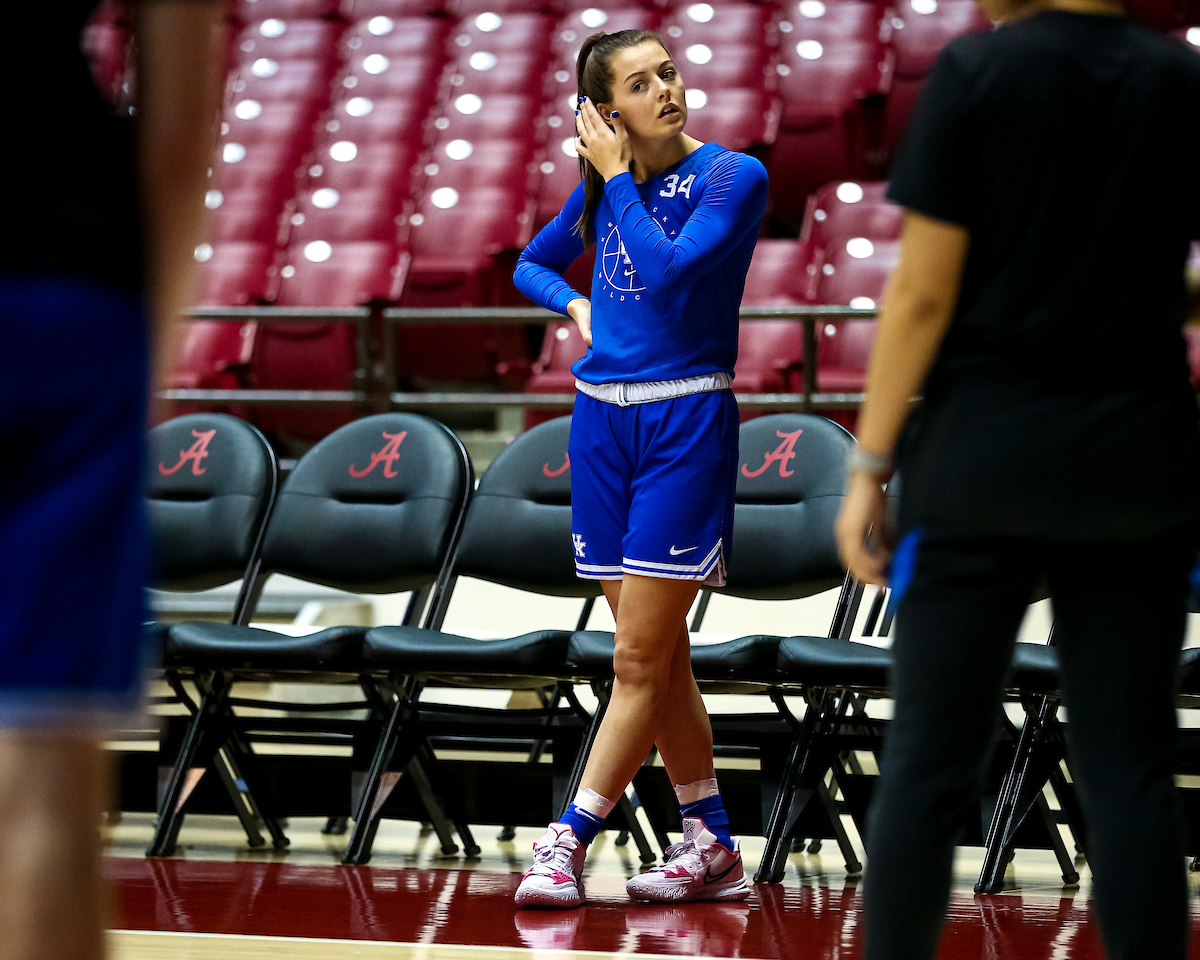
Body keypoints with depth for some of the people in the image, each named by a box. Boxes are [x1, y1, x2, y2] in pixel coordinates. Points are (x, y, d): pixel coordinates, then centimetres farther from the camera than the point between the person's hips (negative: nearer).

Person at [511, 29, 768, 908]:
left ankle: (568, 843, -4)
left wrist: (616, 180, -10)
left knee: (642, 659, -6)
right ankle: (712, 847, 15)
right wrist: (576, 303, 5)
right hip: (603, 416, 6)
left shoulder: (733, 177, -6)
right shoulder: (601, 185, 10)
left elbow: (669, 270, -20)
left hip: (687, 419, -6)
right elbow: (533, 264, 25)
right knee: (659, 658, 8)